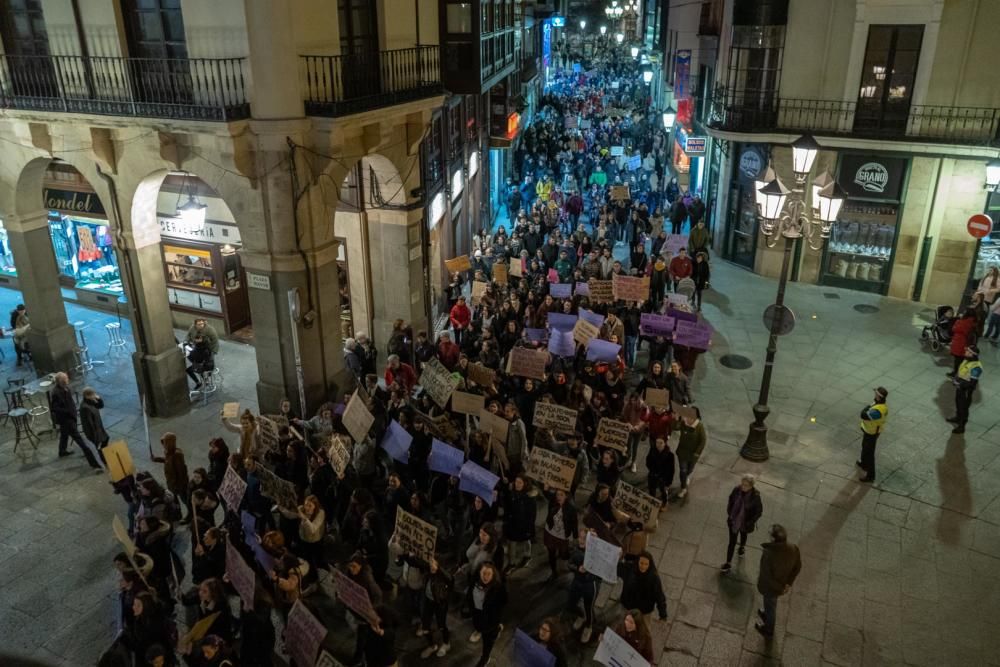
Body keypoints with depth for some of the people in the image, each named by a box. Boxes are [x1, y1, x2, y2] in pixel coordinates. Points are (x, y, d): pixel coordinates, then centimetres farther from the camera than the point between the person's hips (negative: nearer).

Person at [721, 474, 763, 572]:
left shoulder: (755, 496, -28)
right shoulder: (737, 490, -21)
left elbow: (759, 511, -16)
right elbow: (730, 501, -2)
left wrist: (750, 522, -16)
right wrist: (729, 514, -4)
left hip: (745, 523, -1)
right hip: (733, 521, 1)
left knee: (743, 534, 31)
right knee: (732, 541, 10)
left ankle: (742, 546, 65)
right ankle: (728, 563, 23)